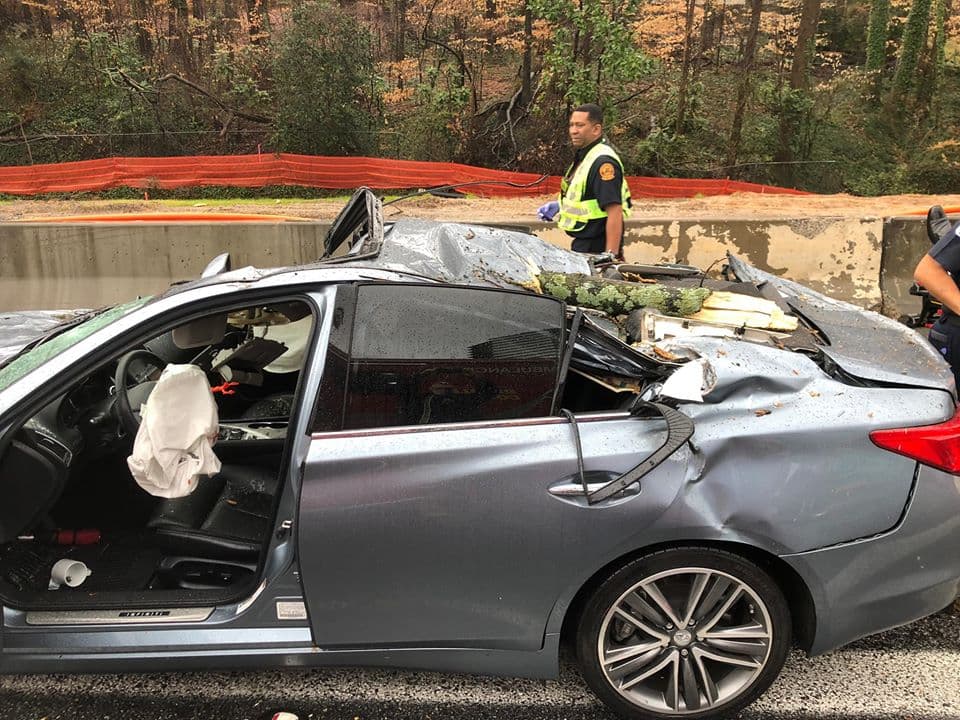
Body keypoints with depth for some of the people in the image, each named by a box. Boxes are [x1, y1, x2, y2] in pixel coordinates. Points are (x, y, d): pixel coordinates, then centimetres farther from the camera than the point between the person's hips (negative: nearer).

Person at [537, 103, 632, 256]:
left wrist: (611, 255, -30)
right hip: (582, 244, 10)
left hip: (596, 249, -10)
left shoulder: (603, 162, -20)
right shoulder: (584, 156, 13)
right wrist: (560, 205, 14)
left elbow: (614, 211, -26)